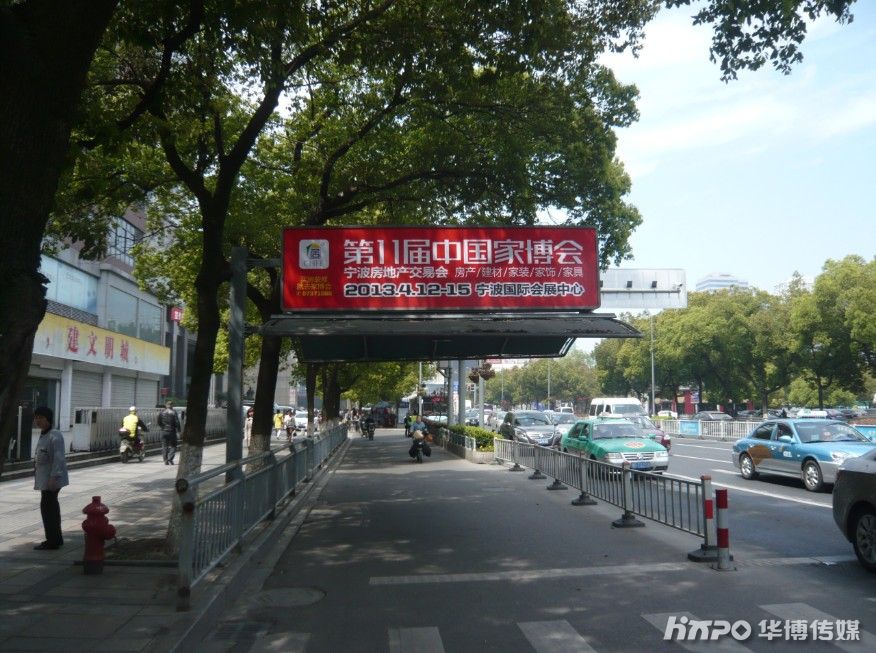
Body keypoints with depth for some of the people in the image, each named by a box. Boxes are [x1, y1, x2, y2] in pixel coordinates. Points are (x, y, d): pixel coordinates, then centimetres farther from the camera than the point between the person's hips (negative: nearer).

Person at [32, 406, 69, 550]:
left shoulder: (55, 436, -18)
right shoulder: (43, 435, 13)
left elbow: (58, 458, -23)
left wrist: (53, 477, -27)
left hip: (51, 478, -10)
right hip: (44, 478, 10)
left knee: (47, 507, -7)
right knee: (51, 507, 16)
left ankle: (52, 541, 1)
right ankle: (56, 538, 27)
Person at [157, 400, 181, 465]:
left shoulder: (161, 413, 4)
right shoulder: (174, 412, -7)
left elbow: (158, 422, 6)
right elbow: (177, 422, -9)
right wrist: (178, 431, 0)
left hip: (163, 432, 3)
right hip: (172, 431, -3)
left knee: (165, 446, 10)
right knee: (173, 446, 5)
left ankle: (166, 461, 8)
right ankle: (170, 459, -11)